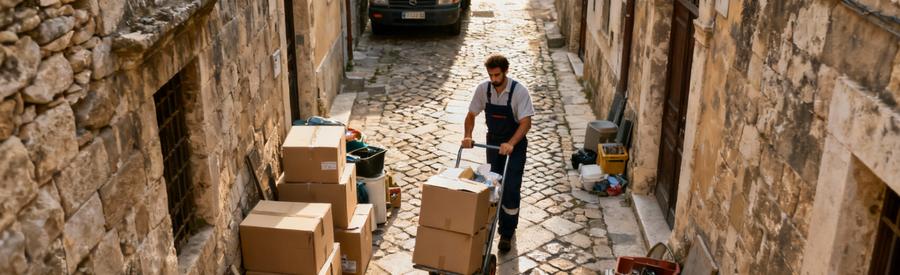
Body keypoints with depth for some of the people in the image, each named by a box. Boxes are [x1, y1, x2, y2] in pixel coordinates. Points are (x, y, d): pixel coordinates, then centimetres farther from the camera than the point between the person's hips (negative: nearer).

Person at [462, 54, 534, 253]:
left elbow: (526, 122, -26)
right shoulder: (483, 89, -9)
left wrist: (510, 144, -38)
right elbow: (471, 115, 1)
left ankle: (507, 233, 4)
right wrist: (468, 136, -16)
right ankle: (500, 225, 30)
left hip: (515, 145, -4)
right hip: (493, 143, 4)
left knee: (511, 190, -6)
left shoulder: (519, 91, -22)